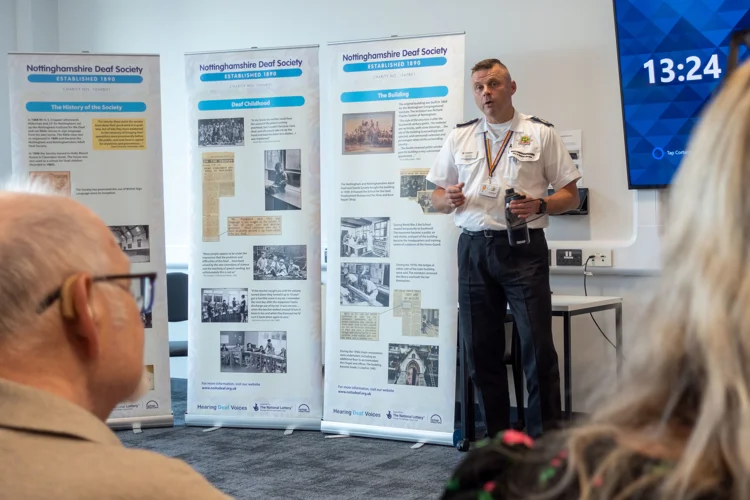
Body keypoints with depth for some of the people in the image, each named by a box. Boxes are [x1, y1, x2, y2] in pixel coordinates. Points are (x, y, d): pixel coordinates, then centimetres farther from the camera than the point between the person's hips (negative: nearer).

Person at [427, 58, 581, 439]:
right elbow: (436, 198, 16)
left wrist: (538, 205, -15)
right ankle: (496, 439, 18)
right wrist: (450, 199, -7)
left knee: (537, 346, -8)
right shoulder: (459, 137, 15)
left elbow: (570, 195, 5)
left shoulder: (541, 133, 5)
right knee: (481, 349, 6)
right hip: (474, 248, 3)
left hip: (524, 247, -3)